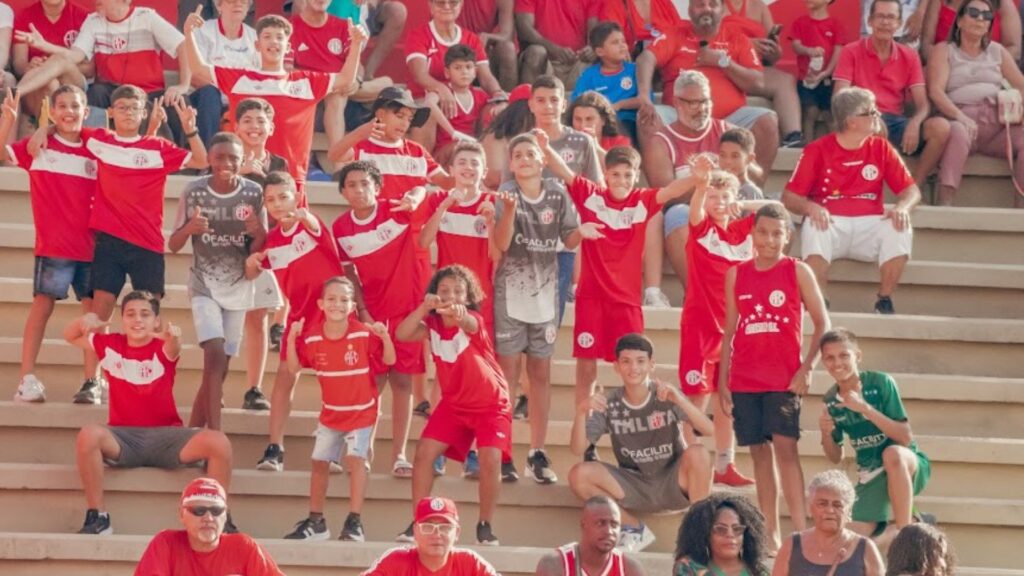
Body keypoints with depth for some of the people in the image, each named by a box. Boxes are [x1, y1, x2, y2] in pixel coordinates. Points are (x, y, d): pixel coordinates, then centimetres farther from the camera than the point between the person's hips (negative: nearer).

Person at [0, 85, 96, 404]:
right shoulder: (39, 146, 2)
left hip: (91, 243, 3)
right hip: (53, 245, -3)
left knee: (93, 309, 0)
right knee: (42, 304, -5)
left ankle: (92, 381, 4)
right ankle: (27, 379, -3)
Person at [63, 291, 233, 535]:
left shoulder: (162, 348, 0)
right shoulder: (110, 345, 8)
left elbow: (172, 349, -25)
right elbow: (70, 337, 18)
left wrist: (173, 338, -52)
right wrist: (84, 321, -7)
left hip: (165, 437, 0)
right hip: (123, 438, 1)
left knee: (218, 442, -25)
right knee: (88, 435, -34)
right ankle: (97, 516, -21)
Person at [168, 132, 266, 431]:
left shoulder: (254, 194, -7)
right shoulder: (194, 192, -9)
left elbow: (259, 250, -3)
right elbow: (173, 245, -4)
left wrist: (259, 233, -25)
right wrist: (188, 228, -26)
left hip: (239, 287, 3)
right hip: (204, 285, -3)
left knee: (220, 367, 6)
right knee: (215, 355, -20)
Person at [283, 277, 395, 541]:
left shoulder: (364, 334, -17)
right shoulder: (312, 337, -8)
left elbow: (389, 361, -11)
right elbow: (293, 368, -2)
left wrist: (385, 337, -28)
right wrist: (292, 339, -15)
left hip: (362, 411, -4)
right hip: (330, 412, 4)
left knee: (356, 458, -17)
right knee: (319, 461, 9)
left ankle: (354, 522, -15)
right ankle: (315, 522, 22)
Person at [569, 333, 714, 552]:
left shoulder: (666, 396, -11)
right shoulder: (609, 405, -5)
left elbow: (709, 430, -24)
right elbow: (577, 449, -13)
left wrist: (679, 400, -40)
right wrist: (582, 412, -32)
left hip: (672, 484, -2)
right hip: (634, 488, 2)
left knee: (697, 453, -32)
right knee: (579, 475, -20)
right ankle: (634, 529, -2)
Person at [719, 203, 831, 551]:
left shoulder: (797, 272, 1)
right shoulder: (736, 275, 9)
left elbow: (822, 325, 1)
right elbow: (729, 331, 12)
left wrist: (807, 367, -10)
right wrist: (722, 382, 8)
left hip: (784, 377, -3)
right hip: (744, 379, 3)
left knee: (785, 446, -12)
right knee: (759, 451, 4)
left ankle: (800, 529, -15)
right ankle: (770, 532, 8)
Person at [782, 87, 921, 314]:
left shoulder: (881, 148, 10)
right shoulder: (817, 150, 2)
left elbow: (911, 190, 9)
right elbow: (789, 197, 0)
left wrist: (901, 207, -15)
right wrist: (810, 207, -23)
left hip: (869, 225, 2)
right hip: (831, 223, -2)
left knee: (900, 229, -28)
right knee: (813, 228, -35)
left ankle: (884, 302, -15)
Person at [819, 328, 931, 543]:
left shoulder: (880, 383, -15)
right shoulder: (831, 401, -1)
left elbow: (906, 437, -21)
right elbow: (836, 458, 8)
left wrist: (866, 409, -30)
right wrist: (826, 434, -14)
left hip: (908, 465, -5)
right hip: (871, 476, 5)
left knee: (892, 454, -40)